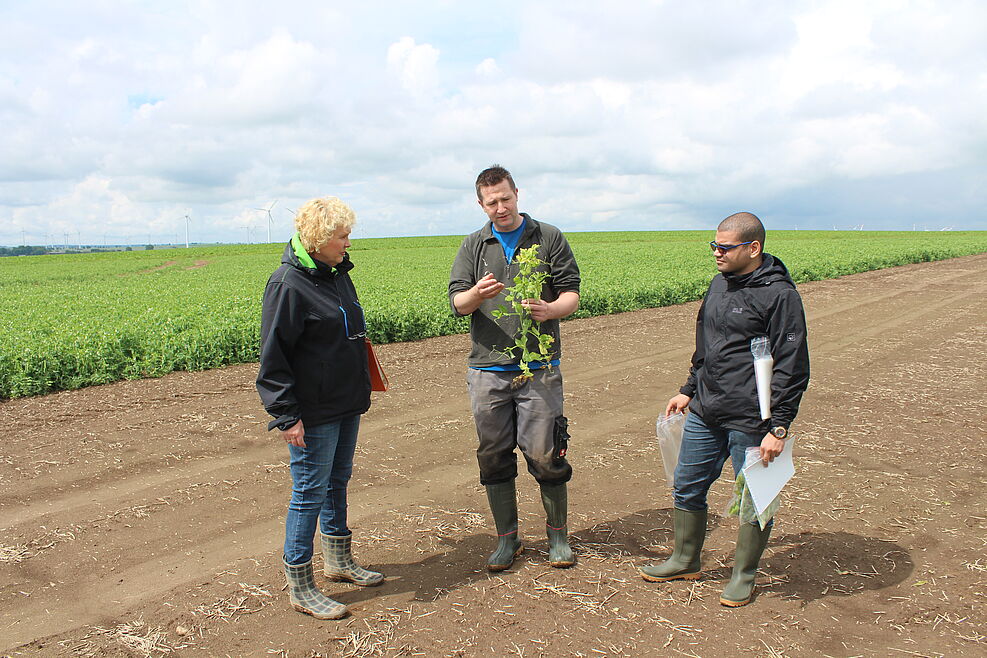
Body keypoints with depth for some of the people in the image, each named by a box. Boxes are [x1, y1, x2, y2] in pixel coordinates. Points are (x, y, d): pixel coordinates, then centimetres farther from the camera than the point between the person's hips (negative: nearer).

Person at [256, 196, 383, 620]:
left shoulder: (337, 274, 10)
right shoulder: (288, 283, -17)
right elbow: (273, 356, -17)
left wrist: (361, 387, 22)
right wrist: (287, 415, -19)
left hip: (346, 404, 9)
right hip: (314, 413, -9)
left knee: (338, 481, 20)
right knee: (310, 492, 0)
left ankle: (338, 560, 37)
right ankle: (300, 588, 14)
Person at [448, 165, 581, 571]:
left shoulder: (548, 238, 7)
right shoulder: (473, 246, 12)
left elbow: (572, 294, 3)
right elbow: (456, 302, 3)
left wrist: (551, 310, -19)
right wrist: (475, 294, -21)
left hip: (539, 368, -2)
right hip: (487, 368, 2)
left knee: (544, 454, -1)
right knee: (494, 457, 8)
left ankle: (557, 533, 21)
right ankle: (507, 538, 24)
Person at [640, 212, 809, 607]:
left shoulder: (779, 294, -13)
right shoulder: (720, 284, 10)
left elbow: (792, 368, -14)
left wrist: (779, 427, -16)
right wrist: (688, 391, 20)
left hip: (751, 423, -7)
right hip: (704, 414, 8)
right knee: (687, 488, 15)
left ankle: (744, 575, 28)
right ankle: (685, 561, 34)